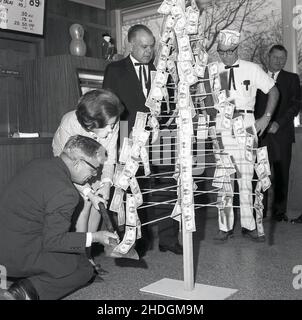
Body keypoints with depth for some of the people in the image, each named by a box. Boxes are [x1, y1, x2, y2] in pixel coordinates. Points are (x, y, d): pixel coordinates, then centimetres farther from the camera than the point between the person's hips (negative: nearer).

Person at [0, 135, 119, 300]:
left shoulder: (37, 164, 2)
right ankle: (30, 289, -10)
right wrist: (93, 237, -12)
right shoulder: (65, 193, -23)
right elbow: (53, 241, -19)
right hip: (20, 254, -9)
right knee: (85, 269, 5)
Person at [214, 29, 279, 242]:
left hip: (246, 128, 0)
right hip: (222, 129, 0)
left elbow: (274, 91, 11)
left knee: (246, 178, 2)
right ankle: (225, 227, 9)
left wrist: (266, 118, 3)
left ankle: (248, 225, 11)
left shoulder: (252, 69, 4)